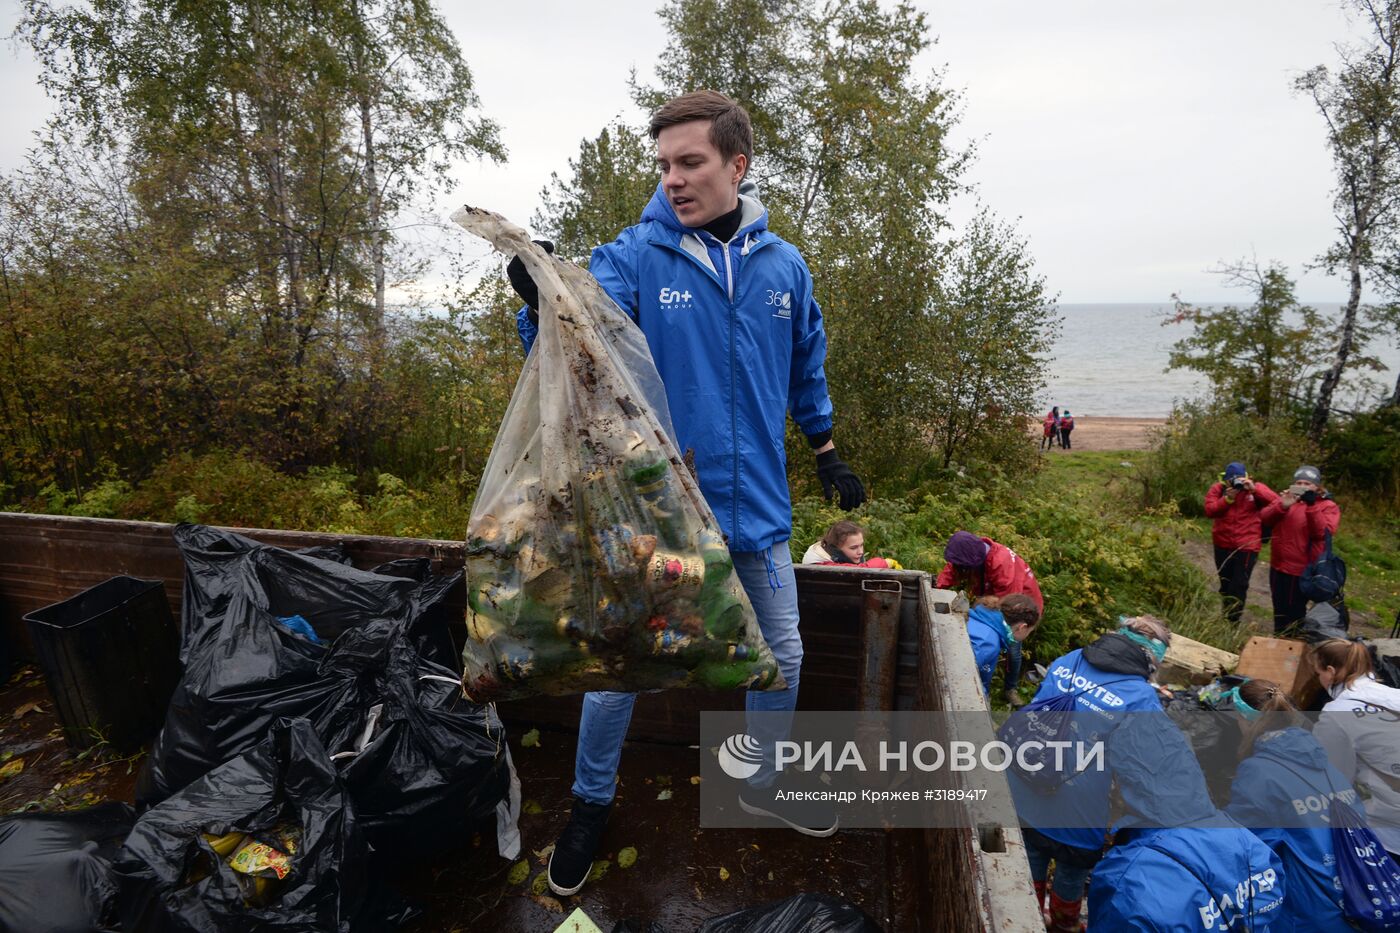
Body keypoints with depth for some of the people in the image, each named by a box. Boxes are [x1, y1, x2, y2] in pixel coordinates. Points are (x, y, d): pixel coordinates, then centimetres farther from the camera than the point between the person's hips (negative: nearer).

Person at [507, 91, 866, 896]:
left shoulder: (784, 265, 2)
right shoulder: (634, 258, -8)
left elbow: (807, 369, 15)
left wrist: (828, 455, 20)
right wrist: (546, 306, -43)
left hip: (757, 506, 4)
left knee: (782, 655, 17)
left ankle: (765, 780, 45)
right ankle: (592, 805, 36)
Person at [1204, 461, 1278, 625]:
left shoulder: (1256, 488, -3)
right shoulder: (1217, 489, -1)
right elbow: (1209, 511, -10)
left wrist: (1254, 489, -27)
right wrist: (1227, 499, -22)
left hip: (1247, 546, -3)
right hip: (1223, 545, 3)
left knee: (1239, 586, -6)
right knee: (1225, 584, 18)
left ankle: (1233, 623, 4)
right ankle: (1225, 619, 35)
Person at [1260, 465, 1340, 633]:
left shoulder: (1328, 506, -5)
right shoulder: (1286, 498, 7)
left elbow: (1323, 532, -21)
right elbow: (1264, 519, -4)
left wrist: (1312, 506, -29)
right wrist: (1282, 506, -21)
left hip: (1303, 570, -5)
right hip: (1278, 567, 5)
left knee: (1294, 614, 3)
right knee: (1279, 611, 19)